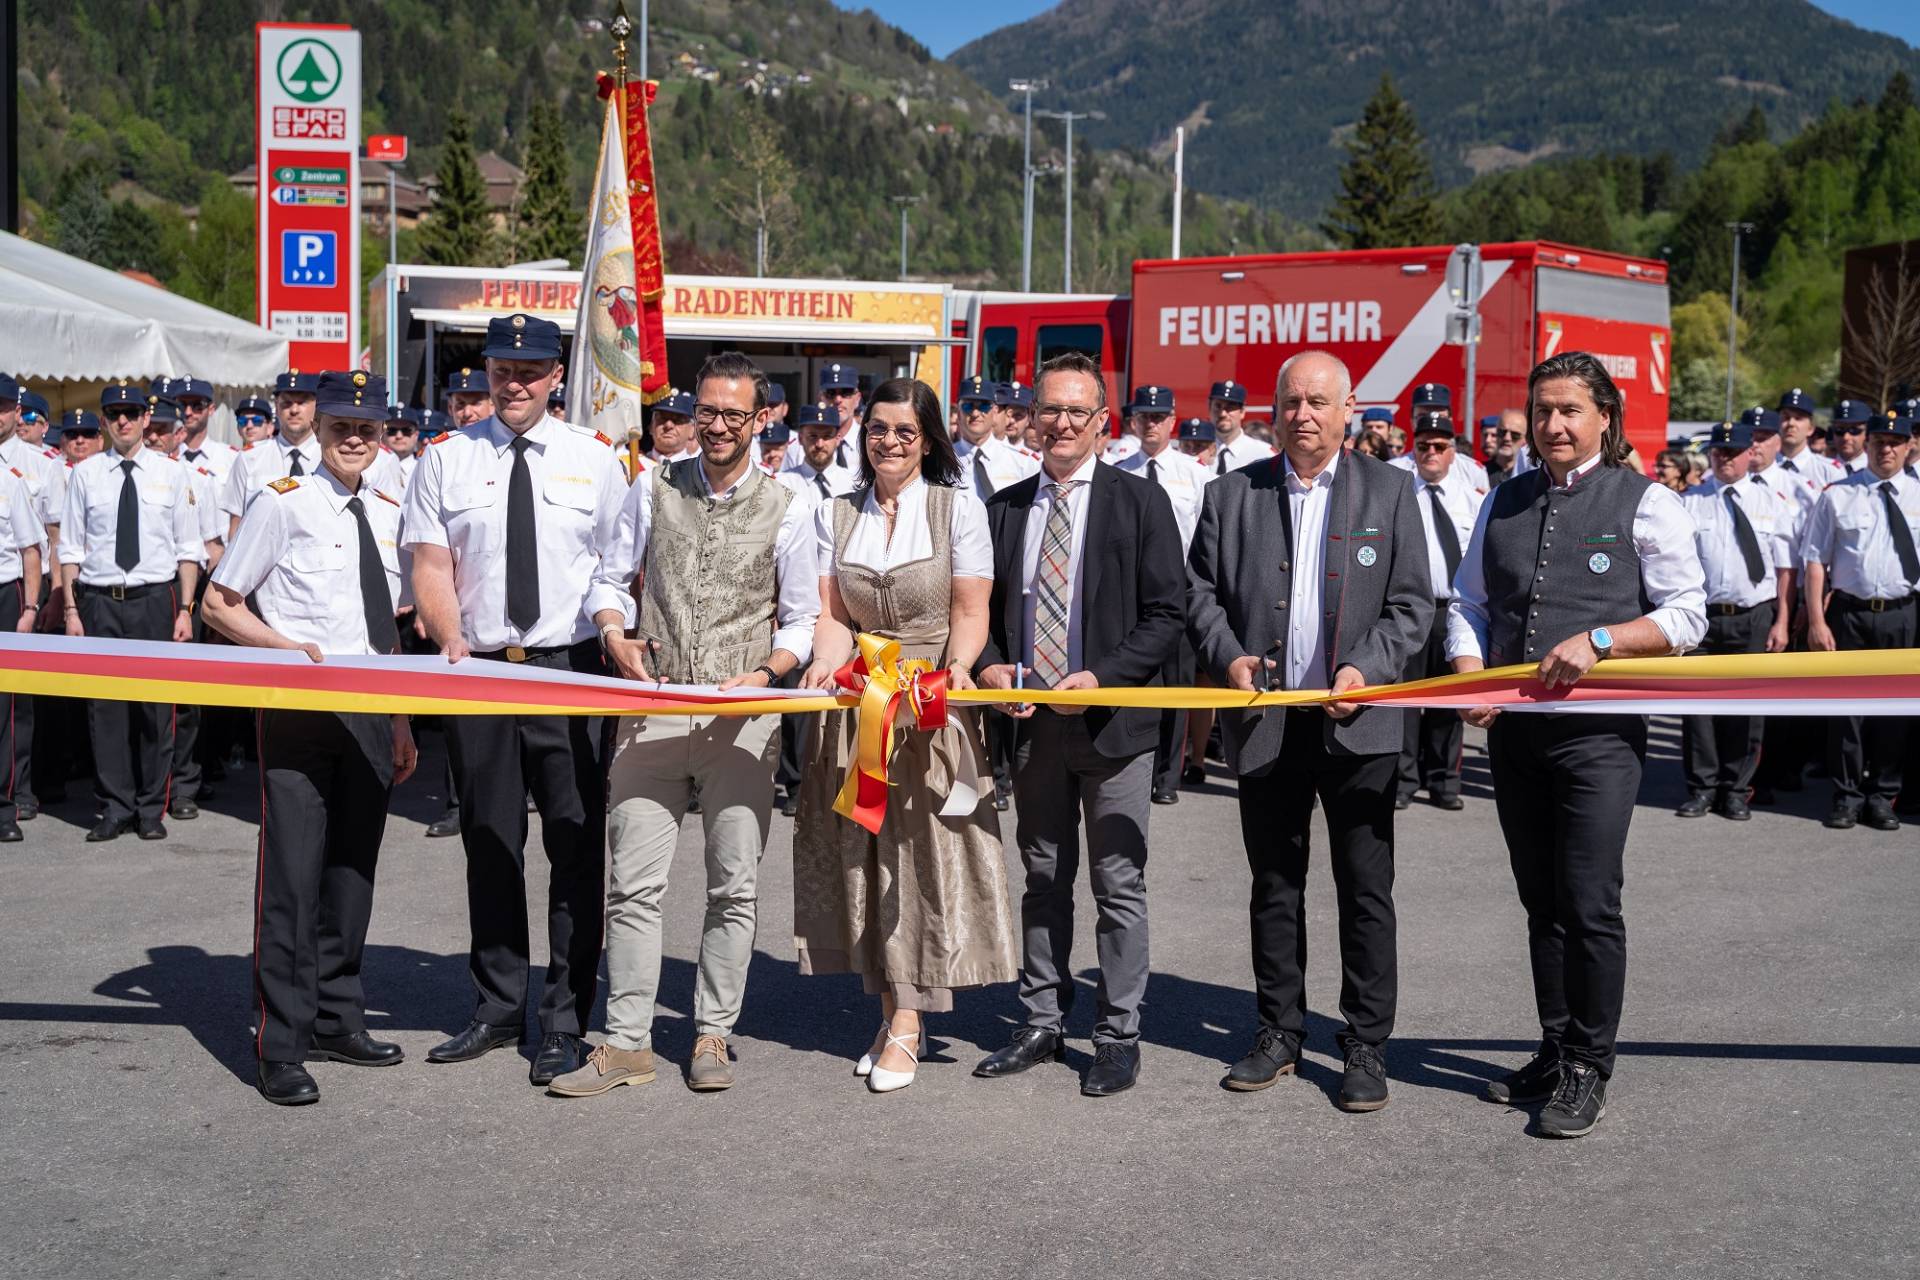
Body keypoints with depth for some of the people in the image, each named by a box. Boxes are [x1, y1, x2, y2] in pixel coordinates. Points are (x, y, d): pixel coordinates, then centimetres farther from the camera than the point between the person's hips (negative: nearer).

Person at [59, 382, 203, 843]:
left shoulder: (170, 473, 5)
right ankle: (115, 808, 11)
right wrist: (72, 610, -1)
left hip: (155, 599, 0)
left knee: (156, 707, 2)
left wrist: (185, 610, -2)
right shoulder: (86, 473, 5)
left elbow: (188, 549, 5)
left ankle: (151, 808, 13)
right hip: (99, 601, 1)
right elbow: (71, 549, 6)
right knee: (104, 707, 2)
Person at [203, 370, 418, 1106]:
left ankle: (335, 1020, 26)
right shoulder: (283, 505, -5)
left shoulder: (388, 513, 13)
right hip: (300, 712, -6)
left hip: (369, 713, 6)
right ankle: (280, 1050, 1)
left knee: (353, 868, 13)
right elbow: (219, 605, -2)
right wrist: (287, 646, -17)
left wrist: (401, 721, 18)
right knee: (294, 874, -6)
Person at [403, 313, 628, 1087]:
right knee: (489, 847, 11)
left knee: (576, 847, 1)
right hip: (476, 669, 2)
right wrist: (453, 646, -13)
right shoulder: (445, 460, 5)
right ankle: (497, 1010, 24)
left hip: (570, 670, -1)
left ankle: (567, 1022, 10)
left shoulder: (591, 460, 4)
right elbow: (431, 569, 1)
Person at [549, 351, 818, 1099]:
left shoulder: (786, 510, 4)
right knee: (635, 883, 0)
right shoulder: (653, 493, 9)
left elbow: (801, 621, 6)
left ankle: (712, 1037, 17)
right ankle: (626, 1043, 7)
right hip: (654, 708, 1)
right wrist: (616, 636, -6)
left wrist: (765, 676, -11)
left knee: (734, 884, 5)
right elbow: (611, 580, 14)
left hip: (740, 719, -1)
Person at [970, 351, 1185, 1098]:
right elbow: (983, 607, 14)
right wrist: (990, 666, -7)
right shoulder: (1004, 508, 10)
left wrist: (1102, 678, -18)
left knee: (1119, 885, 2)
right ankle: (1043, 1023, 24)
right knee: (1043, 880, 14)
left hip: (1113, 721, -4)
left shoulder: (1140, 503, -2)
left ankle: (1118, 1036, 12)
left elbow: (1167, 613, -6)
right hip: (1031, 723, 4)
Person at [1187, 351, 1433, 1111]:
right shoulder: (1233, 494, 7)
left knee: (1366, 891, 3)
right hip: (1265, 722, 2)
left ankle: (1366, 1046, 13)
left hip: (1357, 724, -2)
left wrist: (1365, 669, -14)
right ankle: (1279, 1032, 24)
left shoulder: (1389, 492, 3)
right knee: (1274, 886, 12)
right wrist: (1227, 656, -10)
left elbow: (1412, 604, 1)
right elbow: (1200, 591, 8)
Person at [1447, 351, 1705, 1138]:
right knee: (1540, 900, 14)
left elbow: (1685, 616, -6)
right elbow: (1469, 602, 14)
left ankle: (1587, 1069, 10)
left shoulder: (1645, 504, -3)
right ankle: (1554, 1050, 27)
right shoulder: (1504, 502, 12)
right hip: (1514, 728, 5)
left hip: (1597, 731, -5)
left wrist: (1598, 641, -19)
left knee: (1589, 904, -4)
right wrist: (1470, 673, -4)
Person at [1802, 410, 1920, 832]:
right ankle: (1847, 795, 14)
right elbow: (1815, 560, 0)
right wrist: (1817, 621, -7)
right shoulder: (1838, 496, 2)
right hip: (1849, 614, -1)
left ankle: (1883, 796, 20)